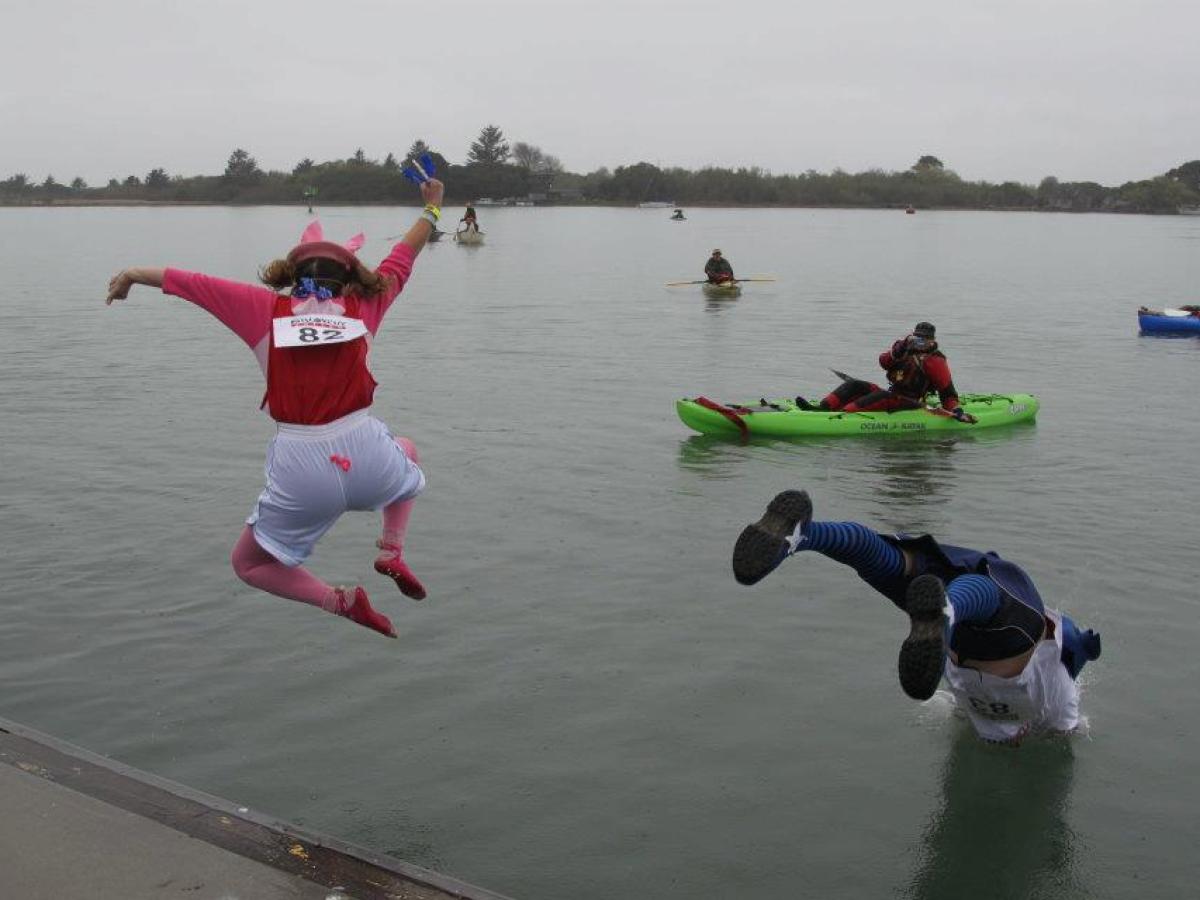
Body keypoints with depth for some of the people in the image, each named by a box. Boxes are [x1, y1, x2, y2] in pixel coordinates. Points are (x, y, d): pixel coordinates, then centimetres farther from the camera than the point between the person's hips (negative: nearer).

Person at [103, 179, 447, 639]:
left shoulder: (266, 309, 6)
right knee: (405, 450, 40)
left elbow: (194, 283, 14)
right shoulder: (363, 306, 10)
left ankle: (339, 600, 2)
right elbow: (402, 259, 25)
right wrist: (432, 209, 41)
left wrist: (132, 274, 31)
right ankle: (392, 551, 20)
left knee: (248, 564, 23)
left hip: (301, 472, -1)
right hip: (367, 458, 2)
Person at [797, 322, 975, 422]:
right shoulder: (905, 347, 15)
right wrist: (896, 352, -20)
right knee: (854, 385, -8)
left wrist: (955, 409, -18)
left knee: (883, 397, -35)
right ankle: (822, 407, -29)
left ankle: (843, 413, -53)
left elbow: (947, 391, -2)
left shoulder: (935, 361, -2)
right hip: (892, 395, 7)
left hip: (910, 403, -7)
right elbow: (883, 362, -2)